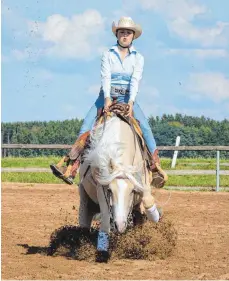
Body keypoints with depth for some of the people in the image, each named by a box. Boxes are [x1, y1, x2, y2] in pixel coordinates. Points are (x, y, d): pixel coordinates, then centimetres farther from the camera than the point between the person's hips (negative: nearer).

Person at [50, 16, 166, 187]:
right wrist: (107, 98, -23)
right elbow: (105, 77, -7)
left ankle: (156, 166, -20)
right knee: (86, 127, -18)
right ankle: (70, 168, -26)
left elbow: (135, 80, -8)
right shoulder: (108, 55, 6)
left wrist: (130, 102, -23)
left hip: (127, 98, 0)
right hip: (107, 97, 0)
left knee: (144, 126, -22)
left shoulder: (138, 58, 6)